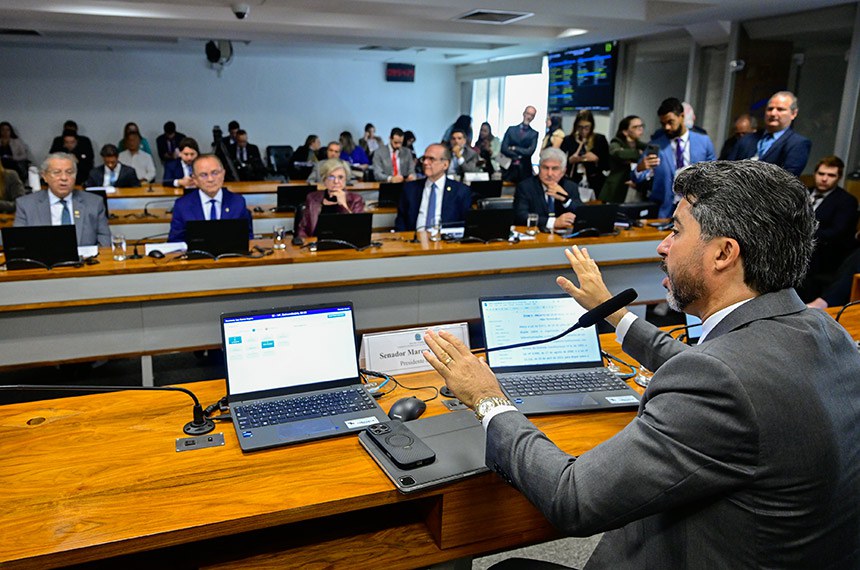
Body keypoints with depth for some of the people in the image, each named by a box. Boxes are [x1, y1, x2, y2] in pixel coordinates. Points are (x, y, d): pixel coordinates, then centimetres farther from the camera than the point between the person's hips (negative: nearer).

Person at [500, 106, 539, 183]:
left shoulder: (534, 134, 7)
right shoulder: (511, 129, 9)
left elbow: (530, 151, -6)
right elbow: (503, 148, -1)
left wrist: (514, 148, -5)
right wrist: (516, 157, -9)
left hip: (524, 169, -1)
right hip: (509, 168, 1)